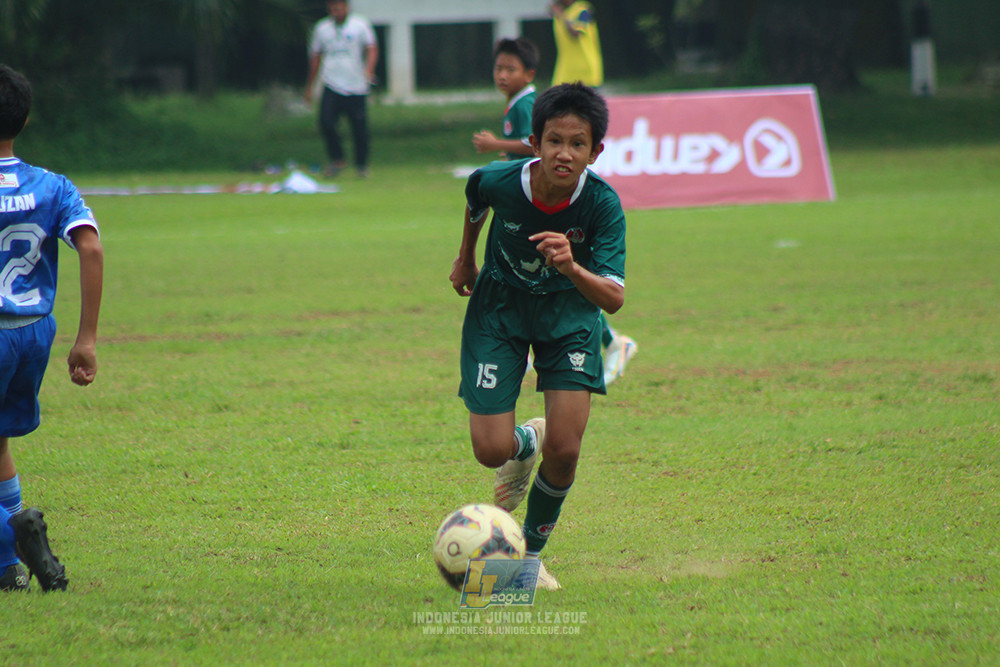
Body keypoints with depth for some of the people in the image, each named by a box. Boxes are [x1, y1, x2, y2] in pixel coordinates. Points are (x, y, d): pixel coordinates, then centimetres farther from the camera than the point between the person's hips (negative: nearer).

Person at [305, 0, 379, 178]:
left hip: (356, 87, -1)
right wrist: (309, 87, 18)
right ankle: (337, 159, 3)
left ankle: (362, 165, 16)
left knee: (359, 128, -1)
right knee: (326, 122, -16)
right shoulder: (321, 28, 12)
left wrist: (369, 70, -25)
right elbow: (315, 57, 18)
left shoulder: (360, 24, 4)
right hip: (331, 86, 1)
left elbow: (372, 48, -5)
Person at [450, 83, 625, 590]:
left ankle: (531, 552, 16)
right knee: (492, 450, -10)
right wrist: (465, 258, 16)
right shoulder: (499, 181, -26)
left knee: (564, 452, -12)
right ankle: (524, 444, 30)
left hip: (569, 311, 0)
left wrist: (572, 268, -52)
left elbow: (613, 298, -33)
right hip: (500, 306, 0)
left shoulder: (602, 204, -27)